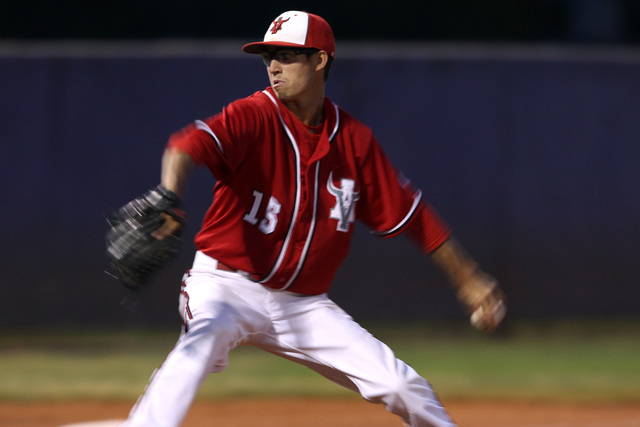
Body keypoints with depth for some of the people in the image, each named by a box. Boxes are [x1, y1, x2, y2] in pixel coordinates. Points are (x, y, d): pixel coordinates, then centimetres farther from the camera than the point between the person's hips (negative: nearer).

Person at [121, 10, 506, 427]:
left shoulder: (353, 139, 1)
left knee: (399, 384, -3)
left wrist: (469, 279, 11)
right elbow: (191, 144, -32)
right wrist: (169, 198, -55)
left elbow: (408, 213, 10)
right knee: (206, 335, -36)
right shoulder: (251, 118, -12)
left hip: (305, 304, 4)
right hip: (228, 284, -4)